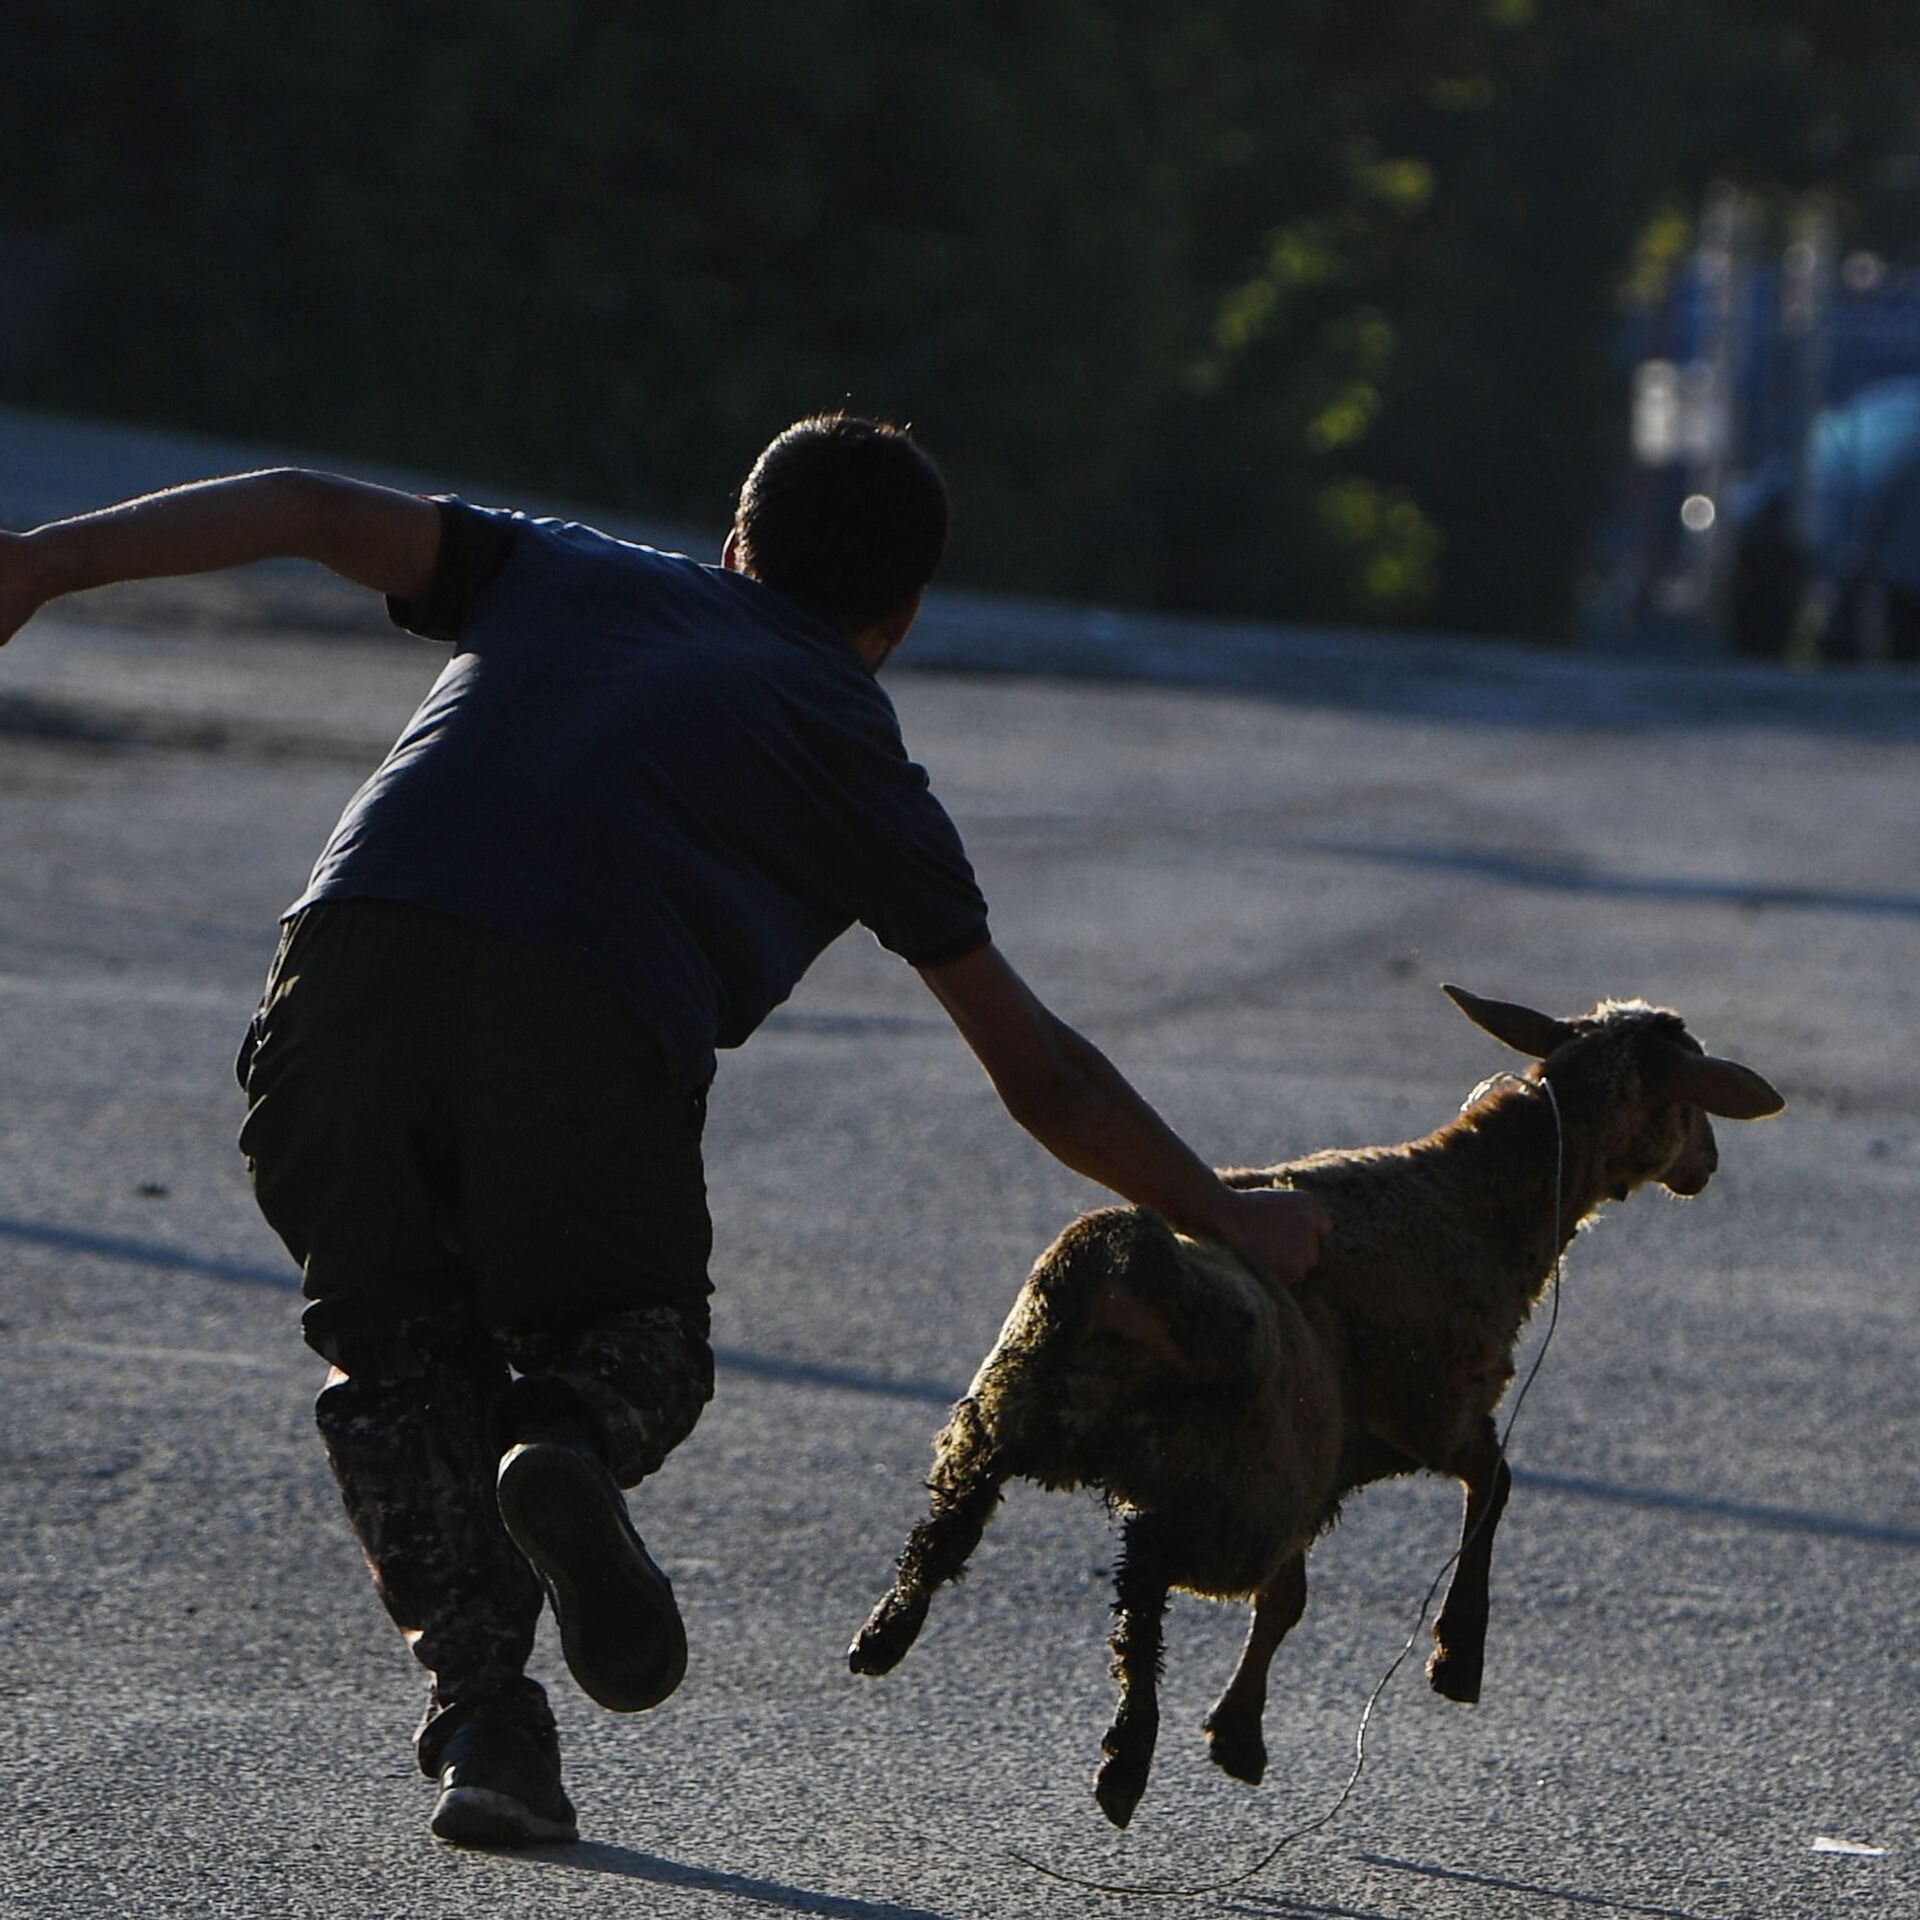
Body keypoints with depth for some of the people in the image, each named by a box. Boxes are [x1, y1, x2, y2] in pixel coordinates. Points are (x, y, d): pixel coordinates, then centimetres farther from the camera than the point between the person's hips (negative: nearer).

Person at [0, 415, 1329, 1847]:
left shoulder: (563, 574, 32)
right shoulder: (856, 757, 27)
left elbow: (317, 510, 17)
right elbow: (1045, 1081, 32)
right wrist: (1228, 1220, 45)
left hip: (357, 963, 2)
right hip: (591, 1028, -2)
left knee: (400, 1360, 22)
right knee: (637, 1353, 24)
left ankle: (480, 1712, 2)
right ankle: (570, 1449, -10)